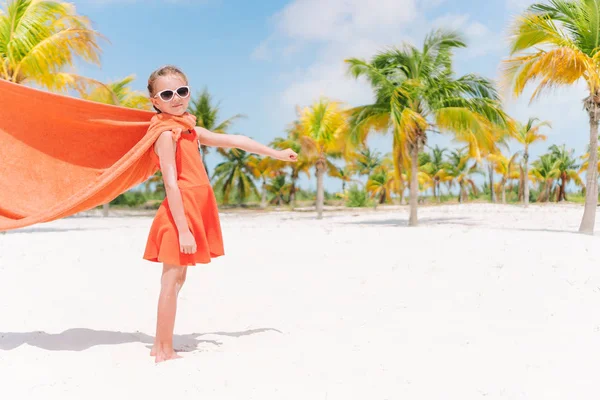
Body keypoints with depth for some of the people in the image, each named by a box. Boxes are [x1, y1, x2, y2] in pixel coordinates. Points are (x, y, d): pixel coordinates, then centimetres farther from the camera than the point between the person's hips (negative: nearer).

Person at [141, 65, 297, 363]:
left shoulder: (190, 129, 16)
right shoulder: (166, 133, -11)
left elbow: (234, 141, 23)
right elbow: (171, 184, -18)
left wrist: (274, 153, 31)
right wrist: (183, 229, -22)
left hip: (193, 212, 9)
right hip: (179, 214, -9)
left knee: (176, 280, 12)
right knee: (172, 281, -4)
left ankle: (160, 347, 20)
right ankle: (165, 350, 3)